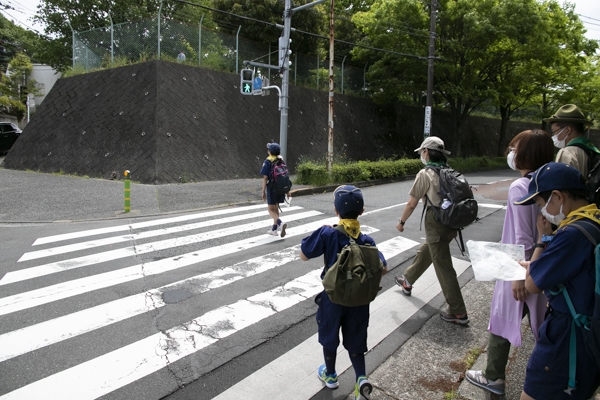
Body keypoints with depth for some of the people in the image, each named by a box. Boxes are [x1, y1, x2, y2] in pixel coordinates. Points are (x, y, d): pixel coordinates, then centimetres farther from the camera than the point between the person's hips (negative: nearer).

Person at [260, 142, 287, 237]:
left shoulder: (267, 162, -13)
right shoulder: (281, 160, 5)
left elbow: (265, 178, -14)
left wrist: (263, 191, -8)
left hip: (272, 188, -6)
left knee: (271, 209, 1)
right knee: (276, 208, 16)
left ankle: (280, 223, -23)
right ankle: (274, 229, 22)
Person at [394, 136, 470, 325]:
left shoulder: (425, 174, -12)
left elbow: (411, 204, -9)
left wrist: (401, 222, 6)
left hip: (436, 225, -8)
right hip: (451, 223, 8)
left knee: (444, 268, 0)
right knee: (425, 252, 26)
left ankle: (459, 313, 8)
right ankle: (407, 281, 47)